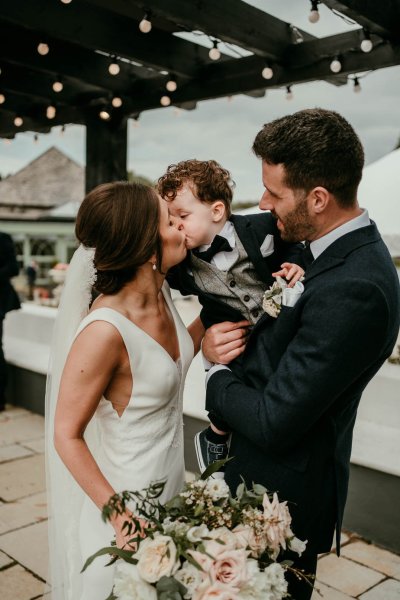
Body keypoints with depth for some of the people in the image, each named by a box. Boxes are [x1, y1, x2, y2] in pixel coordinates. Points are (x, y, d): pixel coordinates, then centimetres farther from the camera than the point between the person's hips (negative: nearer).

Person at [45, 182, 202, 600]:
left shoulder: (159, 292, -7)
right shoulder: (105, 330, -30)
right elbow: (66, 436, -20)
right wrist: (118, 514, -23)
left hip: (171, 483, 7)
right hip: (129, 500, -7)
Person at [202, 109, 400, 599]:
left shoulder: (352, 290, -32)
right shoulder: (329, 247, -2)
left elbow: (273, 422, -29)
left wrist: (217, 377, -10)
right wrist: (213, 339, -12)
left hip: (281, 499, -8)